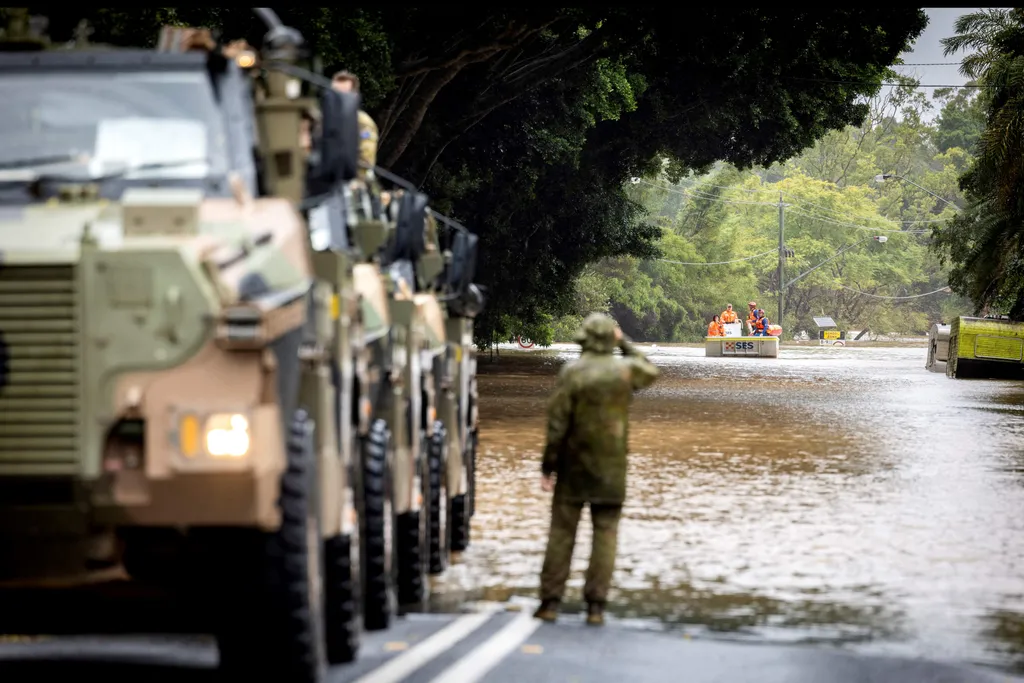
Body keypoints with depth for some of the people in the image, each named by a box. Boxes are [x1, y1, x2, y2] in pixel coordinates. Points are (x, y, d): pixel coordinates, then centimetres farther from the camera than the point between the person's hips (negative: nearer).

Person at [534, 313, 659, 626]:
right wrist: (625, 342, 23)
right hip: (611, 469, 1)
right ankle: (596, 604, 1)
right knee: (605, 533, 5)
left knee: (562, 531, 5)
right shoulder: (625, 370, -3)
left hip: (574, 466, -1)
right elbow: (650, 372, 23)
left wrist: (548, 466, -3)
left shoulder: (572, 373, -10)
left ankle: (551, 600, 5)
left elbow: (557, 423, -10)